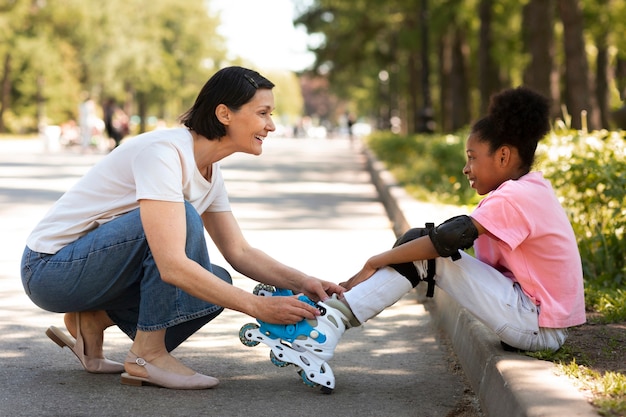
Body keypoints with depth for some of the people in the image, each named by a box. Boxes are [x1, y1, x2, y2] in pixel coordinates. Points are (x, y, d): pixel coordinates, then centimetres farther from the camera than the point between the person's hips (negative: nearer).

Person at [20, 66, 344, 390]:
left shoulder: (210, 174, 4)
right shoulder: (163, 153, -26)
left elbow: (239, 252, 8)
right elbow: (172, 266, -34)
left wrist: (302, 283, -9)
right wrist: (258, 307, -33)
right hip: (51, 267, -9)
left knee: (216, 285, -6)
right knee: (182, 217, -27)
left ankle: (93, 320, 4)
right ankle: (147, 355, -17)